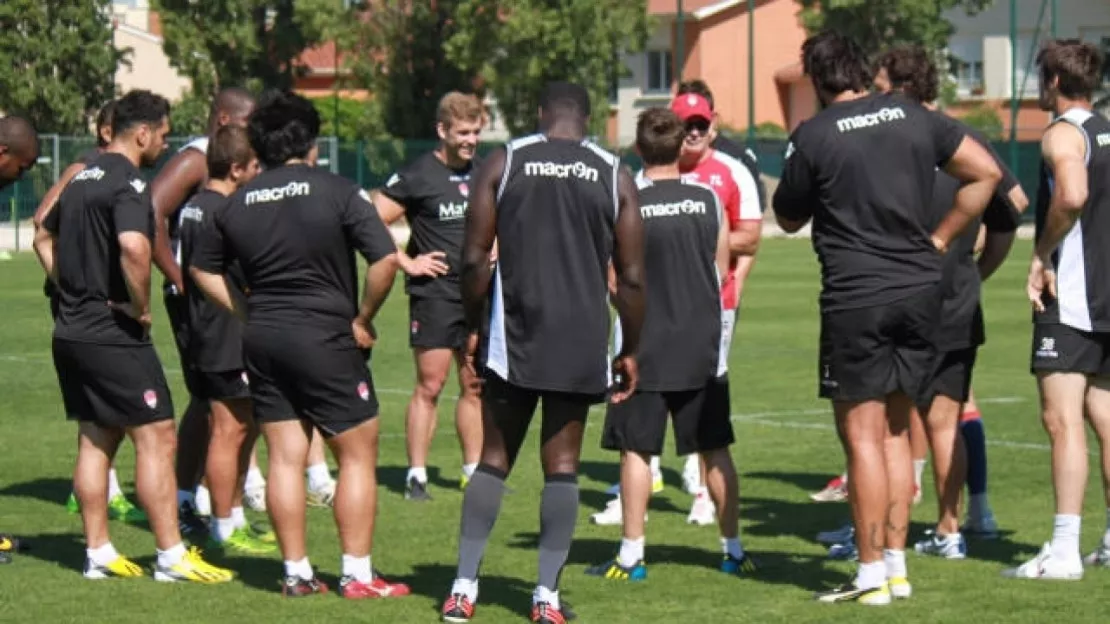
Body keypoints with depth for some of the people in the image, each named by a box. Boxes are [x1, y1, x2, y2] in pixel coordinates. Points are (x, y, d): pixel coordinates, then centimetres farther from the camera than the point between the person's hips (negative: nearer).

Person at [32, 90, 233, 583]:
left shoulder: (82, 178, 14)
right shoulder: (128, 184, -15)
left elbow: (43, 238, 28)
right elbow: (133, 246, -33)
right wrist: (141, 306, -18)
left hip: (71, 333, 9)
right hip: (114, 334, -9)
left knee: (95, 440, 13)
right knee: (156, 438, -5)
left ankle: (98, 552, 15)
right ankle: (171, 556, -5)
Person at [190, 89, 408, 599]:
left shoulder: (237, 203, 6)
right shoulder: (336, 192, -9)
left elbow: (203, 270, 16)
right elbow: (385, 259, -17)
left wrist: (248, 313, 15)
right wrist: (363, 319, -5)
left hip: (262, 341, 5)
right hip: (325, 339, -5)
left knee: (285, 458, 9)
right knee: (358, 455, 5)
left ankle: (296, 573, 11)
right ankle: (358, 574, 3)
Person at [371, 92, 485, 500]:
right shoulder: (417, 176, -8)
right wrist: (407, 263, -11)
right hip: (434, 294, -6)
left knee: (475, 386, 9)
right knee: (430, 386, -6)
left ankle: (474, 470, 17)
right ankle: (416, 474, -1)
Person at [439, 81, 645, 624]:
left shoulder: (503, 163, 2)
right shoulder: (614, 176, 4)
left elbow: (474, 259, 0)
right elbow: (631, 278, 3)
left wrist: (472, 328, 12)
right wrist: (630, 351, 12)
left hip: (512, 336, 0)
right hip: (580, 342, 0)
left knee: (494, 458, 9)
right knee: (562, 465, 6)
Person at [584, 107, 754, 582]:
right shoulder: (708, 199, 0)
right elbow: (722, 271, 8)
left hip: (647, 346, -3)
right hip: (703, 345, 3)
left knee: (636, 449, 2)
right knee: (715, 449, 11)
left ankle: (631, 555, 0)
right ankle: (733, 548, 16)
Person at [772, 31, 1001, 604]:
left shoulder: (814, 136, -7)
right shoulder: (913, 118, 6)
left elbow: (788, 218, 5)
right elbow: (986, 173, 9)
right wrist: (937, 240, 11)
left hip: (855, 298, -5)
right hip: (920, 291, 5)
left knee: (862, 437, -1)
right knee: (895, 433, 14)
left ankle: (872, 576, -1)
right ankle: (897, 567, 15)